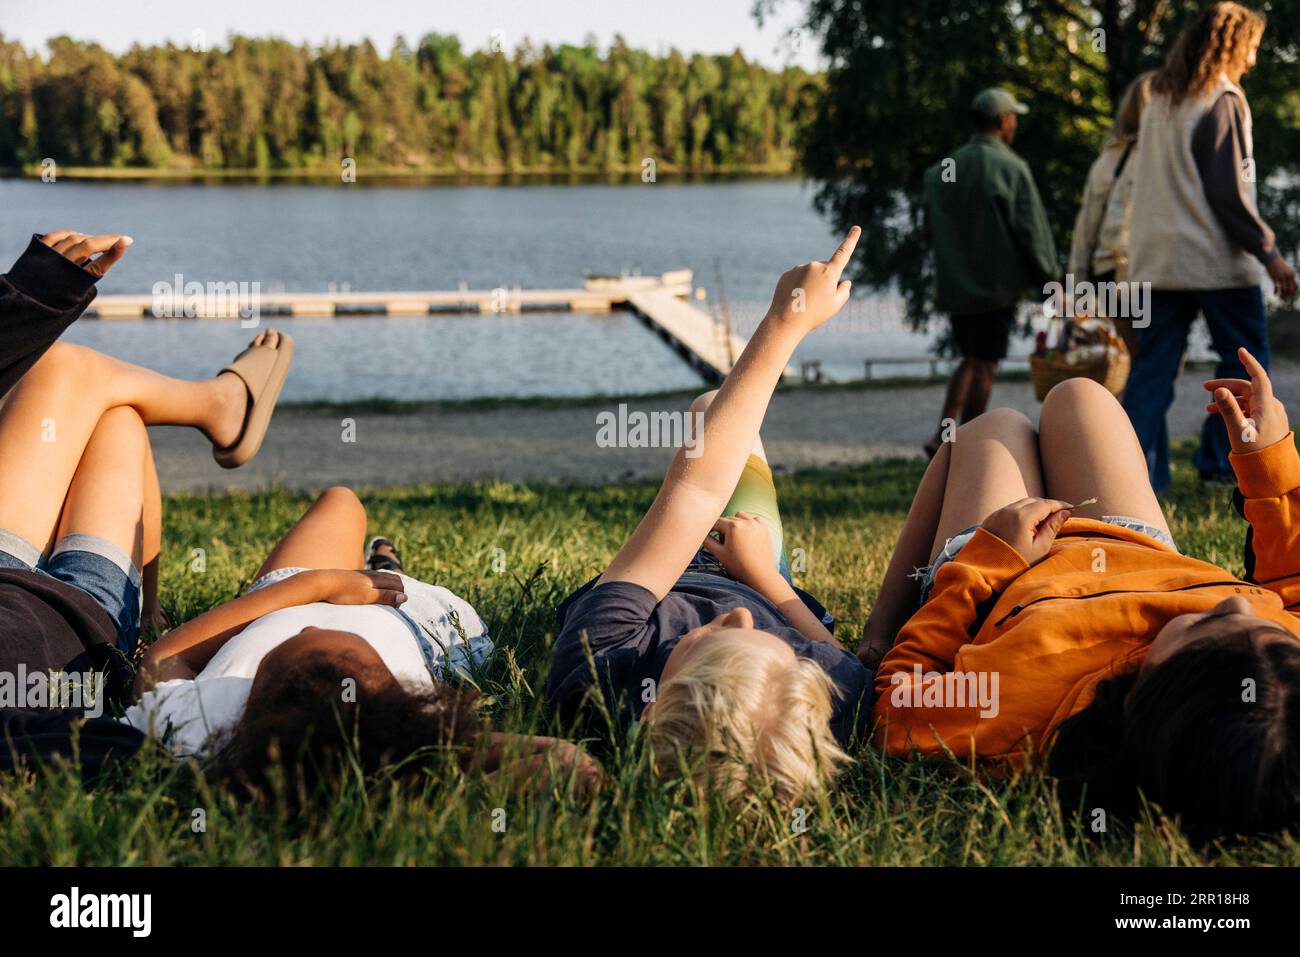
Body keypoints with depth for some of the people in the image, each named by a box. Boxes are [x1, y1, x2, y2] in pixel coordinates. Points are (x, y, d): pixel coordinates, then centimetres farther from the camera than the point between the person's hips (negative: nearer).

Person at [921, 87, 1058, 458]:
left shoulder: (943, 170, 6)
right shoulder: (1010, 168, -12)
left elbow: (932, 227, 13)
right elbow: (1030, 229, -11)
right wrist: (1049, 277, -1)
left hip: (954, 283, 6)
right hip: (996, 283, -6)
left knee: (970, 360, 18)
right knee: (984, 365, 2)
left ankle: (942, 434, 5)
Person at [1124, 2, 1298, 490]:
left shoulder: (1160, 102, 13)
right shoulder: (1222, 101, -11)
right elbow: (1228, 191, -15)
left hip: (1157, 259, 7)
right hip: (1216, 258, -7)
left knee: (1152, 368, 4)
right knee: (1244, 359, 8)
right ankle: (1220, 459, 9)